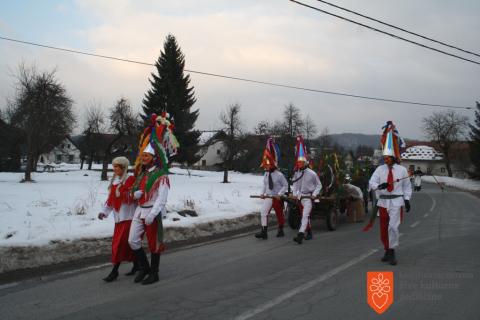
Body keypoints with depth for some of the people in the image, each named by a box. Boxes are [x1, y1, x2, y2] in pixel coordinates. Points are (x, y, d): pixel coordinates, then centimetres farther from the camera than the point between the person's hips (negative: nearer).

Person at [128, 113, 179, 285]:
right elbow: (136, 192, 19)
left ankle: (154, 274, 16)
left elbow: (162, 197, -20)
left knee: (154, 244, 3)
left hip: (153, 213, -8)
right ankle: (144, 267, 23)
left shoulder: (161, 176, -14)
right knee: (133, 240, 5)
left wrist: (152, 215, -28)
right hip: (140, 210, 8)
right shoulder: (142, 173, 12)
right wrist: (136, 193, -7)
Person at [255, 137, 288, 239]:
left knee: (279, 214, 14)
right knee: (263, 212, -14)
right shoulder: (266, 174, -1)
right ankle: (264, 232, -14)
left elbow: (285, 185, -10)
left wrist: (280, 194, -16)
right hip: (268, 197, 4)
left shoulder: (279, 175, -16)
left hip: (277, 198, -3)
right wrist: (263, 193, 1)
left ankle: (280, 230, 35)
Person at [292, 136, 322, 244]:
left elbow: (319, 185, -1)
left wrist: (314, 194, -12)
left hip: (309, 197, -6)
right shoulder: (297, 173, 4)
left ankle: (300, 235, -24)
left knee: (305, 216, -16)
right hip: (300, 197, 6)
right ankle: (309, 233, 33)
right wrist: (295, 194, 0)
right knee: (305, 216, 17)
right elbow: (295, 184, 13)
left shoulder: (312, 173, -9)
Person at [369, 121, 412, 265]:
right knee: (383, 228, 11)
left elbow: (407, 186, 8)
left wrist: (407, 200, 2)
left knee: (393, 226, -15)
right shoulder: (380, 169, 0)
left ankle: (392, 252, -5)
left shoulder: (402, 170, -1)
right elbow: (371, 183, -9)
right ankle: (387, 250, 28)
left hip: (396, 202, -3)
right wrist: (379, 186, -30)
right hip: (383, 201, 3)